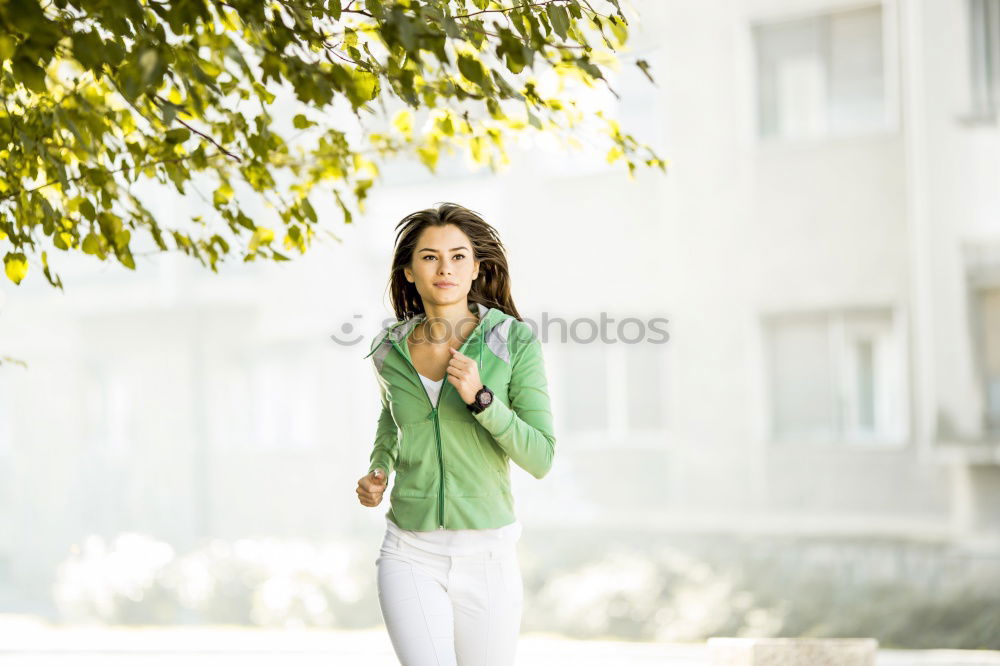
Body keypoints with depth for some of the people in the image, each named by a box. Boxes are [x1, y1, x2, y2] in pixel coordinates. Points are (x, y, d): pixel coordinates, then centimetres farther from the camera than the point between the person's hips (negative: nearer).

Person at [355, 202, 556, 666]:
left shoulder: (514, 341, -7)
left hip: (486, 558, 0)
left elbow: (540, 459, -10)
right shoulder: (390, 349, 1)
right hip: (411, 558, 1)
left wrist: (478, 397, -24)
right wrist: (376, 474, 5)